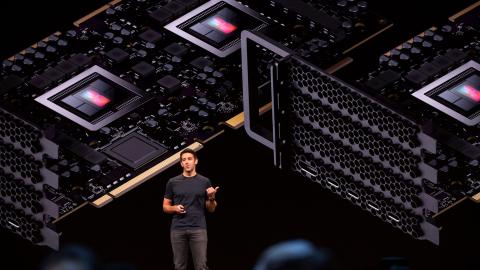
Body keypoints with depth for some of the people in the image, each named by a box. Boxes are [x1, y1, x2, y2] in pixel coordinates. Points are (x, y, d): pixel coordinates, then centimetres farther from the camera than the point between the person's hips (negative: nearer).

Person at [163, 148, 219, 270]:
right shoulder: (173, 182, 7)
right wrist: (175, 208, -10)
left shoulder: (204, 182, 6)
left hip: (198, 229, -1)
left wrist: (212, 197, -12)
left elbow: (211, 209, 9)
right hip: (178, 229, 1)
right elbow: (166, 207, 11)